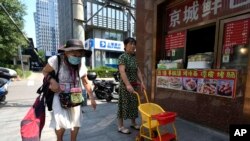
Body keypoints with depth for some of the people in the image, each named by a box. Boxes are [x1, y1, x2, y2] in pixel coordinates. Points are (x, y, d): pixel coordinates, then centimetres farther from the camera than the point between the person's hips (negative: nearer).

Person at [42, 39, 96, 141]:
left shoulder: (81, 67, -7)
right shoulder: (56, 60, -19)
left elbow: (86, 83, 4)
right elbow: (45, 71, -3)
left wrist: (92, 98, 4)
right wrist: (52, 81, -24)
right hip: (59, 97, -3)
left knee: (76, 122, 13)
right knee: (61, 124, -11)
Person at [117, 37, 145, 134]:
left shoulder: (134, 57, 12)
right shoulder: (122, 57, -11)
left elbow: (138, 71, 13)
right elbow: (122, 71, -24)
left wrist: (141, 82, 6)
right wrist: (128, 84, -32)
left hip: (134, 85, 8)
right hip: (125, 85, -7)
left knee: (134, 104, 16)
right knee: (124, 104, 2)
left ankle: (133, 123, 34)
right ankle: (120, 126, 18)